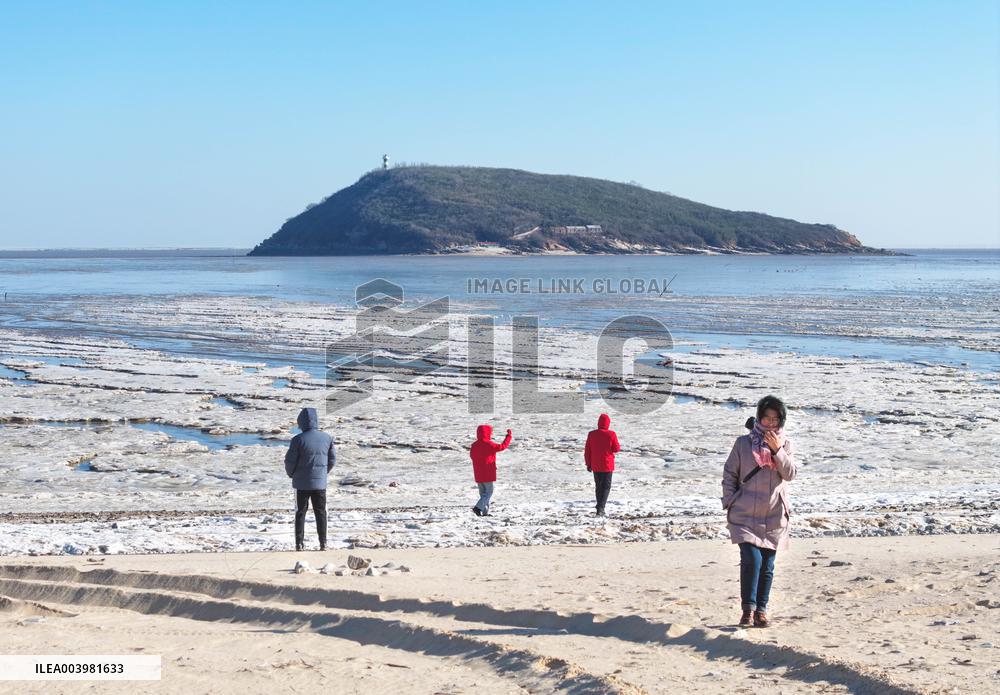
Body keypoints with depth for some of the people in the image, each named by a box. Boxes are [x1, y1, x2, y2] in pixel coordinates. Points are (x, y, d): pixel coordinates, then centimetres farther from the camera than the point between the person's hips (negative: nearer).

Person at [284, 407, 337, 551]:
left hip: (302, 483, -2)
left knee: (300, 513, 9)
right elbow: (332, 459, 5)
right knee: (321, 512, 12)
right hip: (320, 482, 2)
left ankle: (300, 543, 10)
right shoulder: (327, 438, -2)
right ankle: (323, 543, 12)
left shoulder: (298, 439, -14)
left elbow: (289, 461, -10)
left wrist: (292, 474, 9)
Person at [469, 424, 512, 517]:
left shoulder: (474, 445, 4)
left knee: (483, 492, 14)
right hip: (488, 474, -7)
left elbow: (472, 456, 16)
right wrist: (509, 436, -2)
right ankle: (478, 507, -14)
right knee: (489, 492, 1)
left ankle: (485, 512, 13)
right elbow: (502, 446, -13)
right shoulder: (489, 445, -16)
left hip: (478, 474, 7)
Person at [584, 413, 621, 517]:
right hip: (607, 465, -3)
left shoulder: (591, 434, -4)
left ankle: (600, 508, 22)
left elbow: (587, 451, 1)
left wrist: (588, 464, 10)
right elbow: (616, 449, -6)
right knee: (606, 487, 3)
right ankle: (600, 508, -12)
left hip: (595, 466, 3)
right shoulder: (611, 434, -12)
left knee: (598, 487, 16)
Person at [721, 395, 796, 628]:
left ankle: (761, 609, 18)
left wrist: (777, 450, -19)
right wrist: (730, 504, 1)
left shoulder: (784, 444, 6)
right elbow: (729, 475, 5)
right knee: (751, 558, -16)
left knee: (767, 565, 6)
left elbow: (790, 473, -7)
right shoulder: (743, 443, 1)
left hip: (774, 516, 2)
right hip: (745, 514, -2)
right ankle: (748, 608, -4)